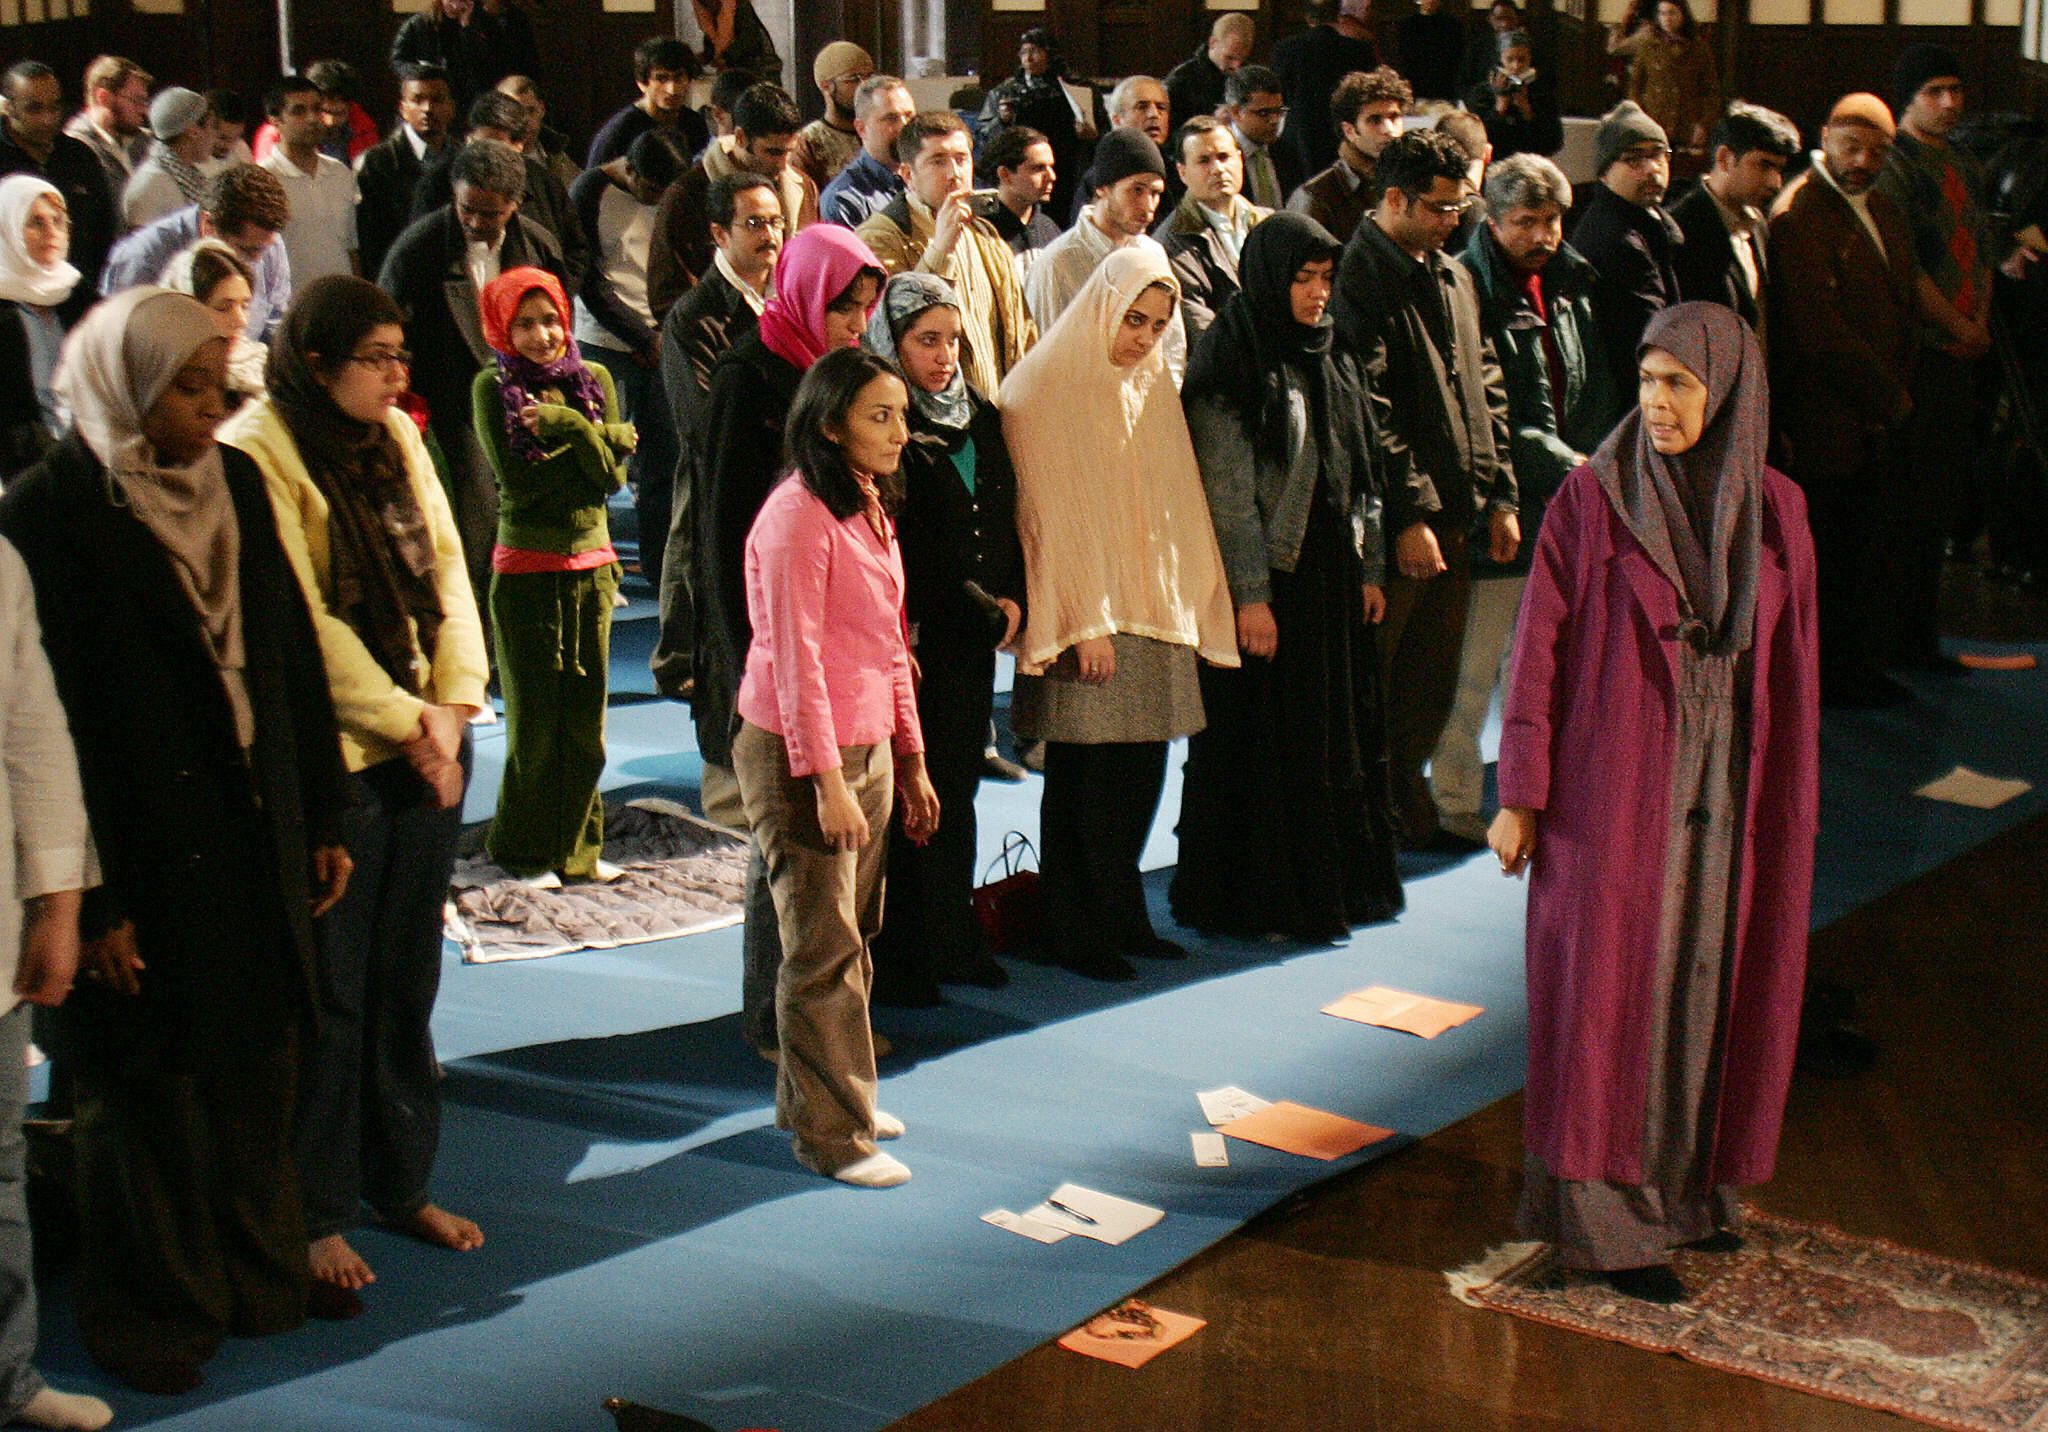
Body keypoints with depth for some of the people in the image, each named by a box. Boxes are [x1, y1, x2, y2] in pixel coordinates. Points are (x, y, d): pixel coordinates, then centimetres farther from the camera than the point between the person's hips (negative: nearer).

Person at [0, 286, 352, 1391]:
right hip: (144, 856, -5)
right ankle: (155, 1308, 25)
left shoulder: (234, 484, 6)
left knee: (260, 1071, 13)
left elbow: (293, 661, 11)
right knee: (150, 1087, 8)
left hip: (254, 842, 5)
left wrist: (321, 820, 10)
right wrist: (91, 898, -15)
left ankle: (259, 1274, 31)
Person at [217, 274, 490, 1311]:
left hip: (427, 746, 6)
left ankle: (401, 1181, 28)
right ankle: (317, 1213, 16)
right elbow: (300, 620, -16)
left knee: (407, 980, 14)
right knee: (331, 995, 3)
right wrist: (406, 723, -13)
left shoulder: (398, 436, 9)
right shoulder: (256, 450, -13)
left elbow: (444, 564, 8)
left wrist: (453, 706, -4)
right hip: (332, 757, -6)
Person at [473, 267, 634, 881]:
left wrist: (568, 424, -19)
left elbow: (613, 477, -4)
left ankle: (578, 845, 20)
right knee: (534, 716, 2)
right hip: (526, 568, -3)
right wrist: (600, 439, -13)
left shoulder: (593, 379, 4)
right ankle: (527, 850, 16)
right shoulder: (494, 387, -5)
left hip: (591, 563, 3)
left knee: (587, 713, 7)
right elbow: (516, 481, -15)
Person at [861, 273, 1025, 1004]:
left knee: (957, 787, 13)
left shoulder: (979, 418, 13)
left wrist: (1013, 600, 3)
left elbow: (1003, 521, 17)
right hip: (913, 640, -7)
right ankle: (896, 958, 8)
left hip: (974, 640, 7)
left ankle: (953, 940, 24)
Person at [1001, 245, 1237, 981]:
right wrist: (1084, 623, -15)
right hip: (1083, 613, -6)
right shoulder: (1046, 392, -8)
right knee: (1083, 777, -1)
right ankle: (1076, 931, 9)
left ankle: (1122, 916, 20)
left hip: (1155, 612, 6)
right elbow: (1050, 513, -11)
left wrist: (1184, 607, 9)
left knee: (1141, 770, 8)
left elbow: (1176, 500, 15)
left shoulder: (1154, 388, 12)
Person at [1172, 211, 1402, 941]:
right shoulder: (1231, 363, -11)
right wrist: (1250, 595, -18)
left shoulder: (1331, 359, 11)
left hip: (1331, 575, 7)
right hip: (1268, 577, -7)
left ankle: (1339, 881, 24)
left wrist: (1370, 567, 11)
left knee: (1339, 733, 12)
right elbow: (1227, 490, -15)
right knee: (1263, 737, 1)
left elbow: (1359, 471, 15)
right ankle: (1257, 897, 11)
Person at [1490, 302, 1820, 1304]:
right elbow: (1539, 649, -7)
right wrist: (1520, 797, -9)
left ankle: (1690, 1187, 26)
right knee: (1613, 986, 0)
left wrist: (1794, 805, 8)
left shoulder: (1775, 510, 3)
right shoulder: (1593, 497, -7)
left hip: (1733, 793, 4)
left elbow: (1792, 666, 8)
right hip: (1614, 783, -4)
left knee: (1714, 984, 11)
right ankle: (1605, 1219, 9)